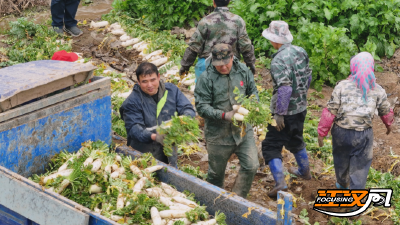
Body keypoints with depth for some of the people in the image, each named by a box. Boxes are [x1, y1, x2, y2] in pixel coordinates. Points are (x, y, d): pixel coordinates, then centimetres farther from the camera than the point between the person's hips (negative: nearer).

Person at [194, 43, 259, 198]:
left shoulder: (243, 71, -1)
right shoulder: (206, 78, -14)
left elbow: (253, 91, 11)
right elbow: (201, 107, -15)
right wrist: (224, 115, -26)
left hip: (243, 129, 3)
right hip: (218, 134, -3)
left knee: (251, 166, -3)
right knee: (216, 173, 12)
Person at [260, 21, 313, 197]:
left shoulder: (278, 60, -24)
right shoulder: (300, 52, 1)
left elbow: (285, 89, -30)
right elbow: (308, 77, 12)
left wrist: (279, 113, -23)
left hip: (286, 111, -8)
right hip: (301, 108, 8)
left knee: (271, 146, 1)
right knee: (295, 140, 29)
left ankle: (280, 182, -8)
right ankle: (304, 171, 46)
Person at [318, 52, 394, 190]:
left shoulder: (342, 86, -9)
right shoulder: (378, 90, -3)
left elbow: (330, 111, -10)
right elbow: (386, 112, 10)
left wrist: (322, 132, 0)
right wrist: (388, 124, 32)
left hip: (341, 132, 1)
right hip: (363, 135, -1)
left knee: (341, 160, 25)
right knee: (360, 167, 10)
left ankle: (342, 183, 51)